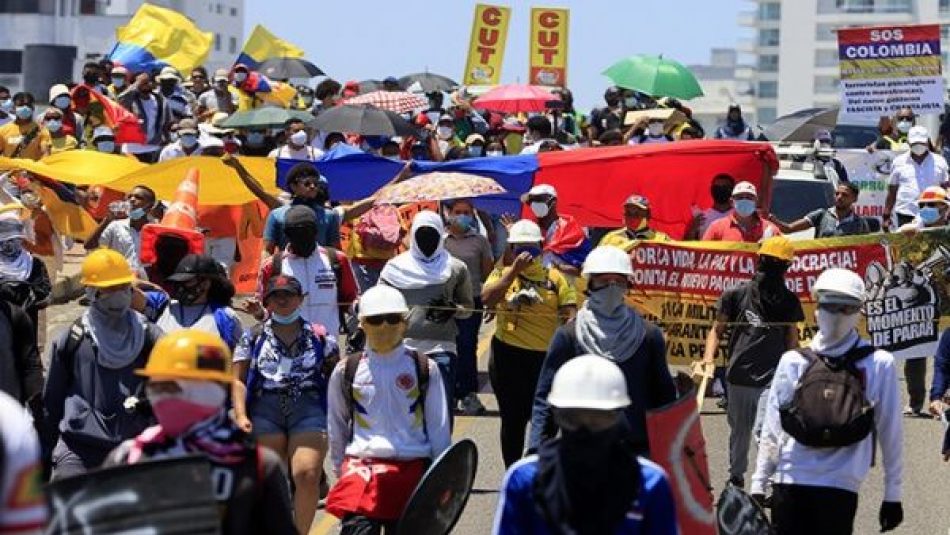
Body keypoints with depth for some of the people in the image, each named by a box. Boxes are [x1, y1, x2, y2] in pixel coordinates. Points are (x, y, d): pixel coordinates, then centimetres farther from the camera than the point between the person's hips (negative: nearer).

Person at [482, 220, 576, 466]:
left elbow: (569, 314, 1)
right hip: (508, 355, 0)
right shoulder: (502, 274, 4)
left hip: (546, 356, 0)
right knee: (513, 420, 10)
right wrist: (514, 270, -17)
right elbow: (487, 300, -15)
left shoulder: (554, 277, 4)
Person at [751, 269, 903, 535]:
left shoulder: (878, 364, 0)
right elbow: (772, 430, 10)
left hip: (840, 485, -2)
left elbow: (890, 432, 3)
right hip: (790, 481, 2)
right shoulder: (793, 362, 7)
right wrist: (758, 485, 8)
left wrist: (893, 494, 4)